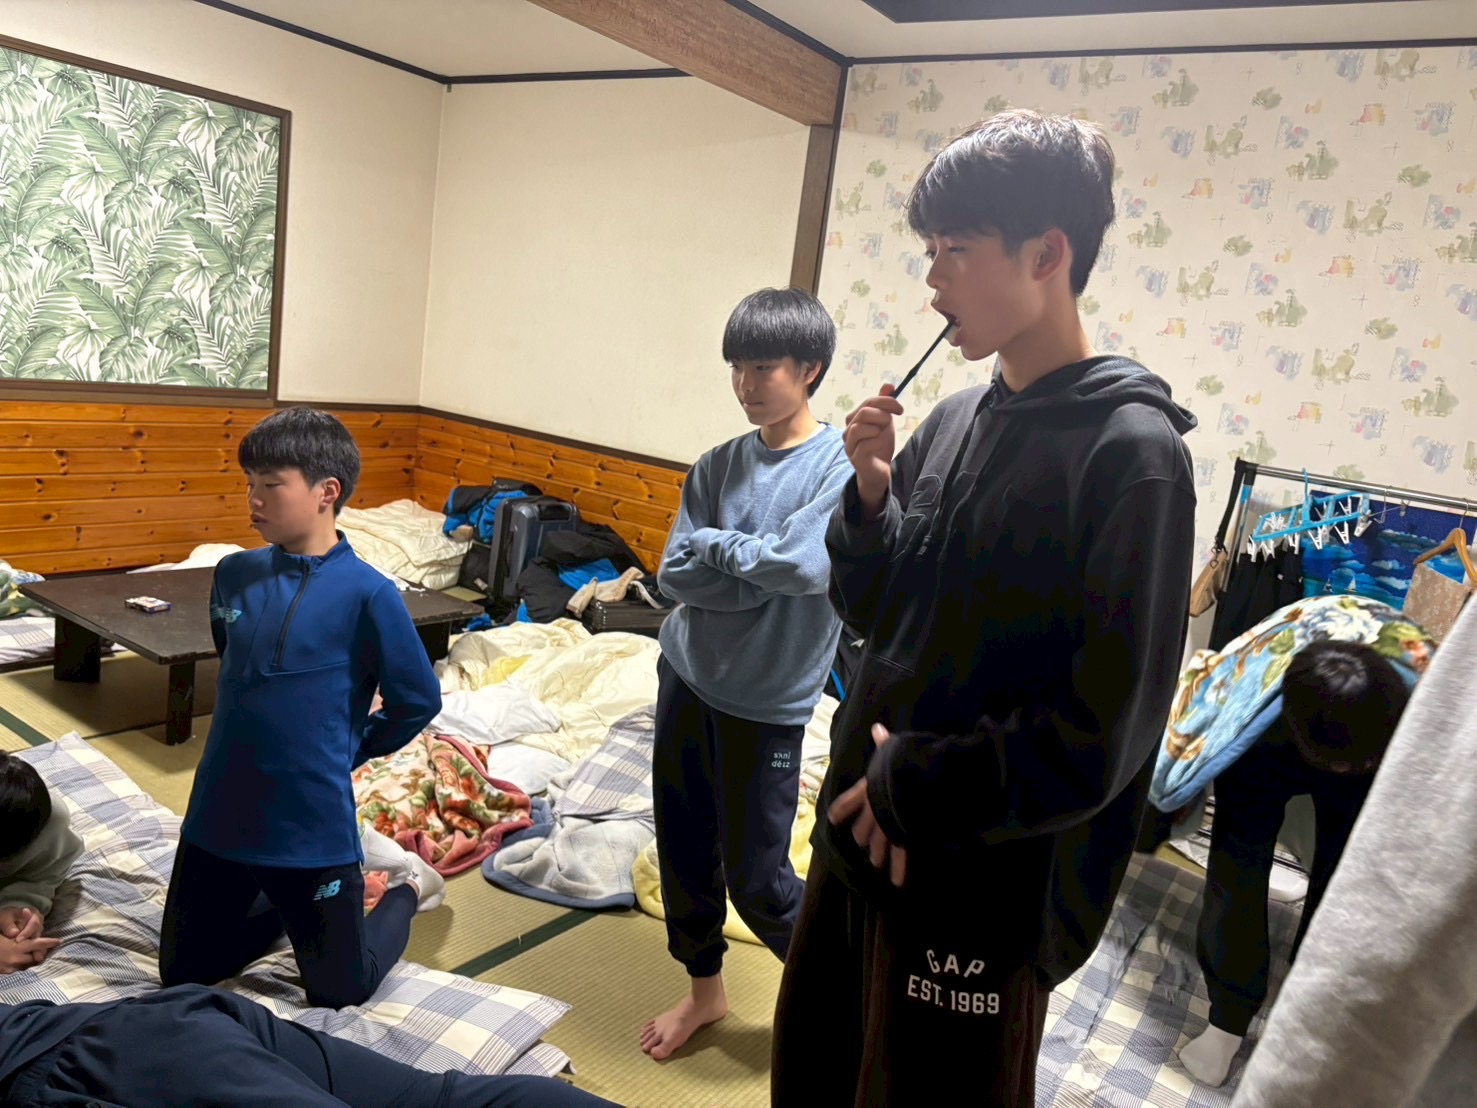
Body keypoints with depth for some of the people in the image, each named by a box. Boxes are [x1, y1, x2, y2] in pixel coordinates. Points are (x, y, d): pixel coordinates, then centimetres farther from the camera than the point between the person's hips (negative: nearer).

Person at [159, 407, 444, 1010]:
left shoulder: (367, 593, -18)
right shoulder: (234, 574, -1)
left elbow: (417, 700, -9)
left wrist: (344, 750, 0)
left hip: (312, 824, -5)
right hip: (218, 816, 5)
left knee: (339, 992, 9)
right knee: (182, 975, 17)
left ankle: (407, 886, 35)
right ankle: (281, 901, 39)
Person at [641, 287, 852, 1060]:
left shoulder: (843, 465, -12)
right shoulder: (718, 466, 3)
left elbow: (807, 564, -28)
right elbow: (674, 575, -4)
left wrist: (717, 546, -12)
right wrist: (760, 574, -17)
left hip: (766, 701, -5)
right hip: (686, 677, 6)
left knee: (756, 878, 5)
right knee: (683, 849, 16)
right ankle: (704, 990, 39)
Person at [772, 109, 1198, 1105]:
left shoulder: (1132, 451, -18)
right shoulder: (956, 421, 3)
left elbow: (1103, 731, -21)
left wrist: (912, 787, -14)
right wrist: (872, 493, -9)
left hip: (981, 885, -6)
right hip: (866, 835, 7)